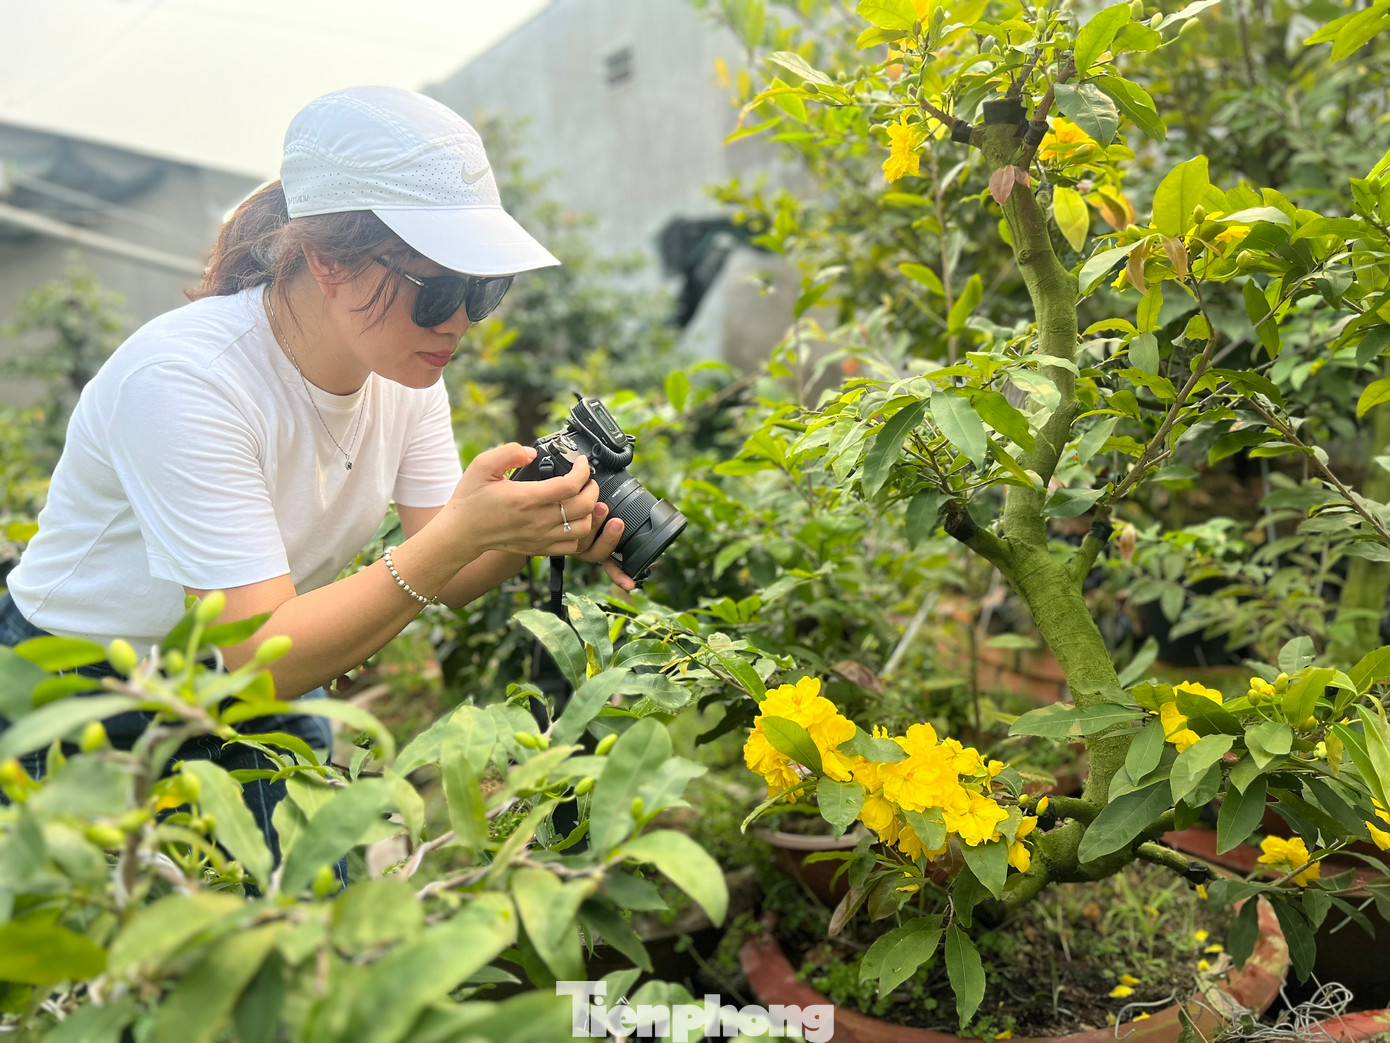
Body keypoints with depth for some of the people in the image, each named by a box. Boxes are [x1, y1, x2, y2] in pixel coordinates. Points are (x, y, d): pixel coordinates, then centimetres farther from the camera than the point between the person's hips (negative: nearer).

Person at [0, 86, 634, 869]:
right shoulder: (183, 380, -32)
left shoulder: (408, 368, -11)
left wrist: (541, 528, -31)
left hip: (261, 688, 5)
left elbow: (438, 578, -10)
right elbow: (261, 657, -35)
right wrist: (461, 533, -43)